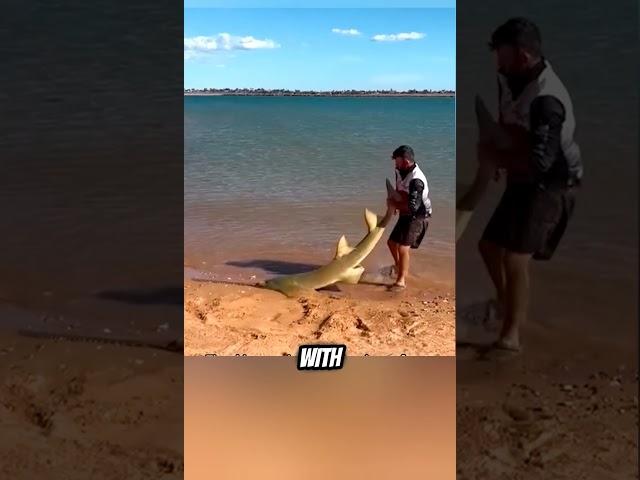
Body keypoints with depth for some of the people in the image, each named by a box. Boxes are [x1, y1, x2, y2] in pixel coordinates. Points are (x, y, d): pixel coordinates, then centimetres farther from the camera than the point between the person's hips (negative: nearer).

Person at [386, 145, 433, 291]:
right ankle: (399, 267, 45)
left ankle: (401, 280, -2)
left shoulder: (416, 180, -31)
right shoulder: (400, 172, -3)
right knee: (392, 242, 19)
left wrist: (393, 204, -22)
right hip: (405, 215, 9)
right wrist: (395, 203, 0)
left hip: (418, 217, -9)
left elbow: (412, 207, -36)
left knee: (403, 247, -17)